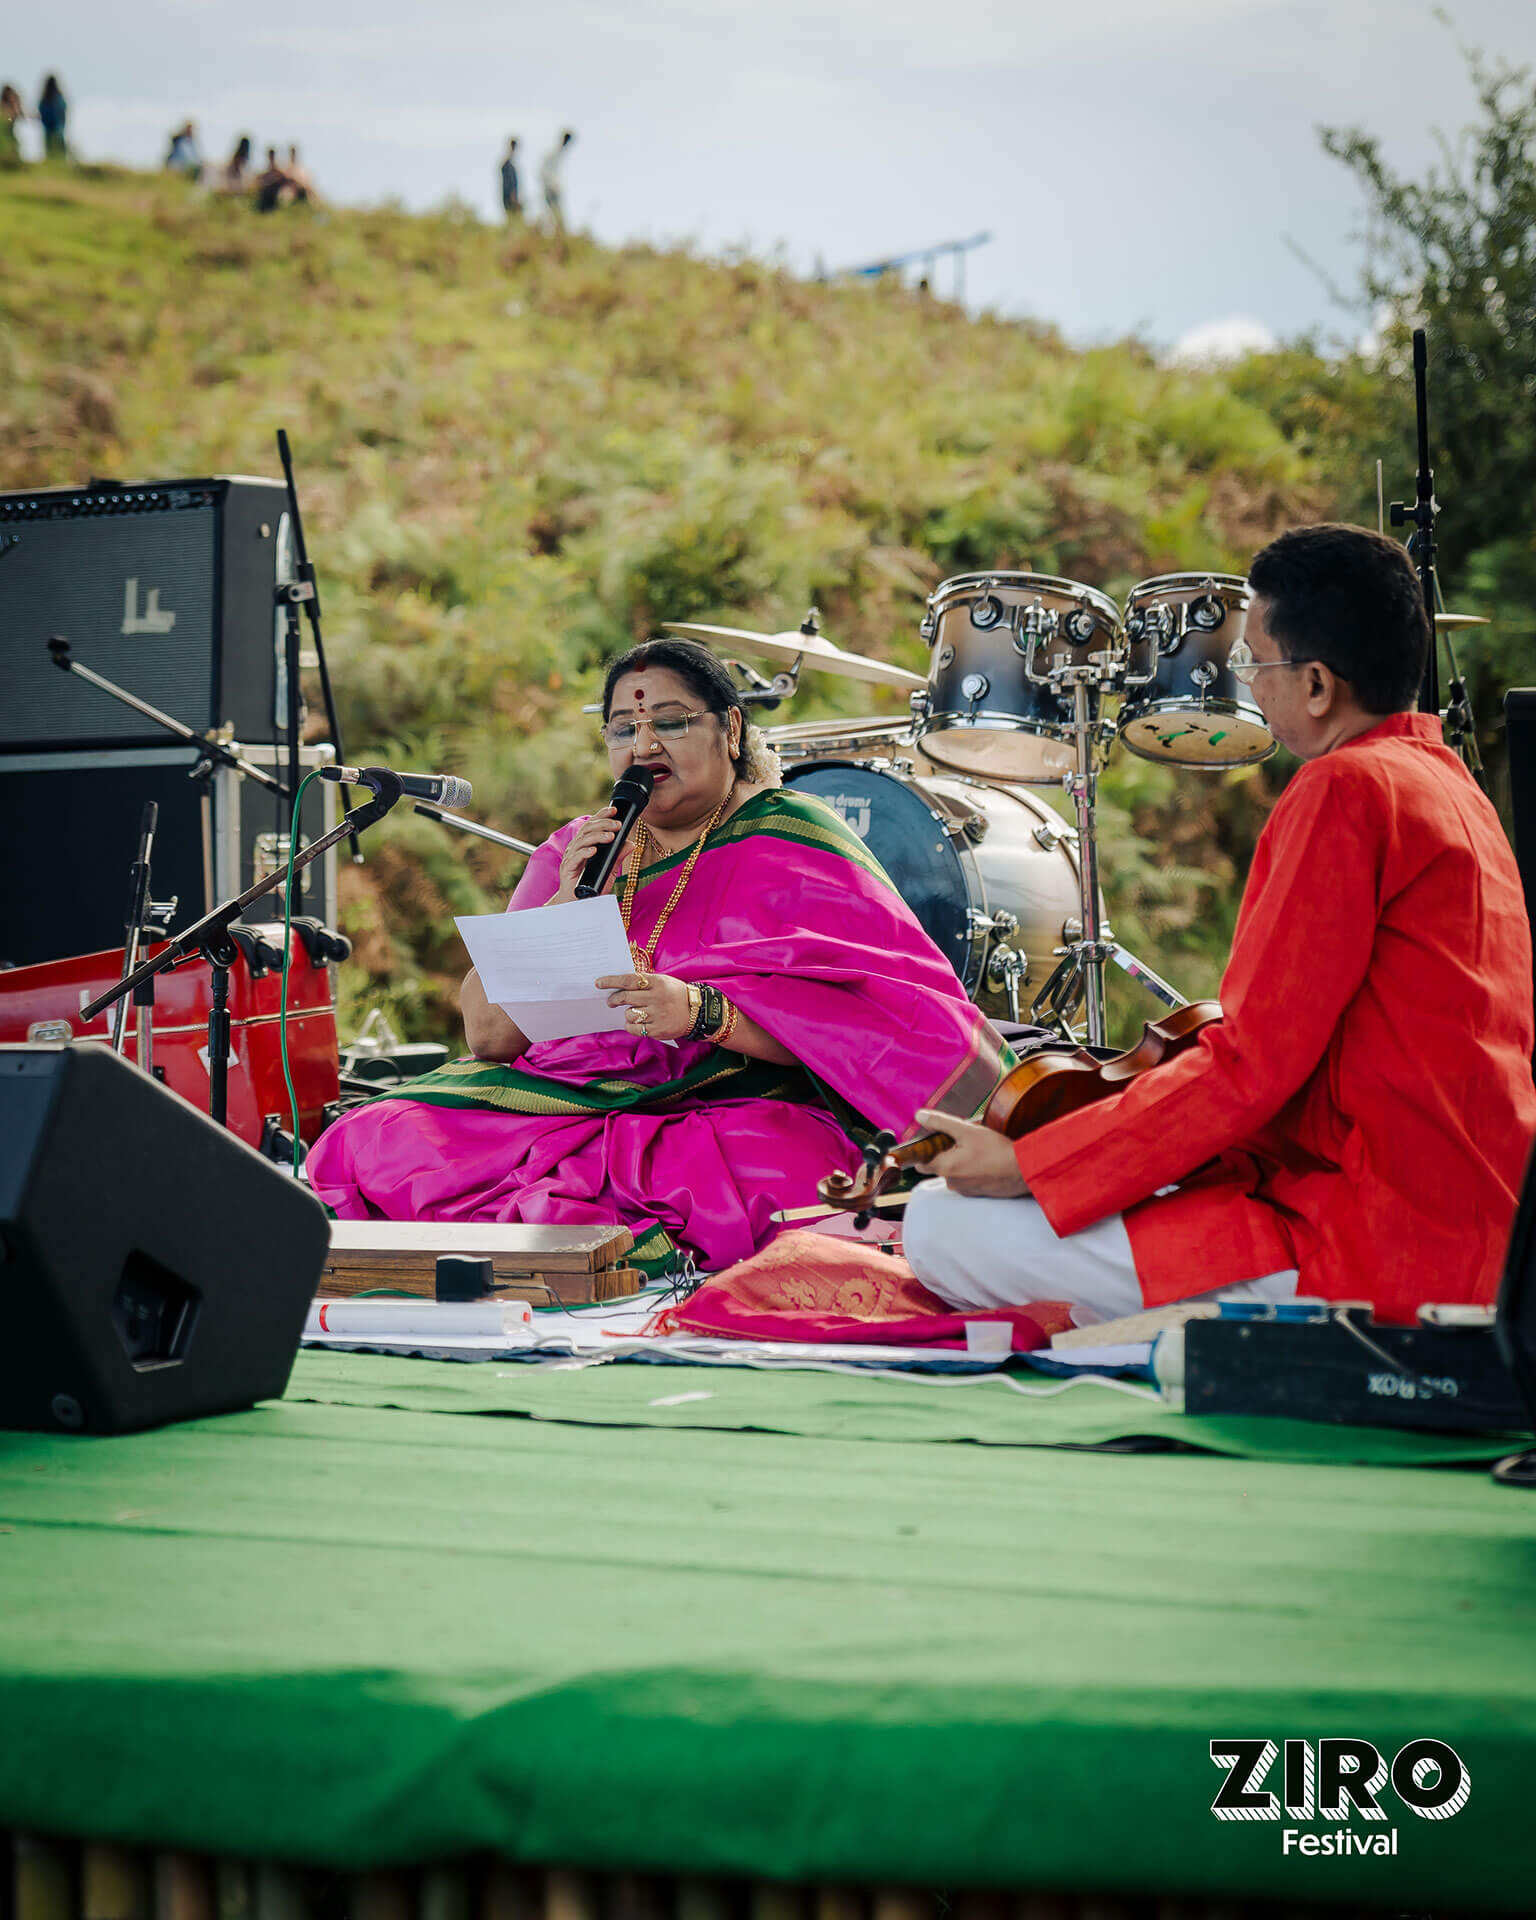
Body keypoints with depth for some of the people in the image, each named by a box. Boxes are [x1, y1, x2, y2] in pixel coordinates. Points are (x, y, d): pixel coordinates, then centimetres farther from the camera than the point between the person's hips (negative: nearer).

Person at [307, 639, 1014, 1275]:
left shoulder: (789, 841, 3)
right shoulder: (575, 852, 17)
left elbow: (842, 1025, -10)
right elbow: (486, 1036, 8)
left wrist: (705, 1012, -26)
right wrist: (566, 907, -6)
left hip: (734, 1108, -5)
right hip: (567, 1101, 5)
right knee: (374, 1141, -18)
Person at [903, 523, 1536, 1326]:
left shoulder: (1345, 790, -16)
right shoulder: (1445, 778, 15)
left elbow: (1253, 1064, -19)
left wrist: (1020, 1165, -13)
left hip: (1371, 1246, -11)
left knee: (942, 1228, -12)